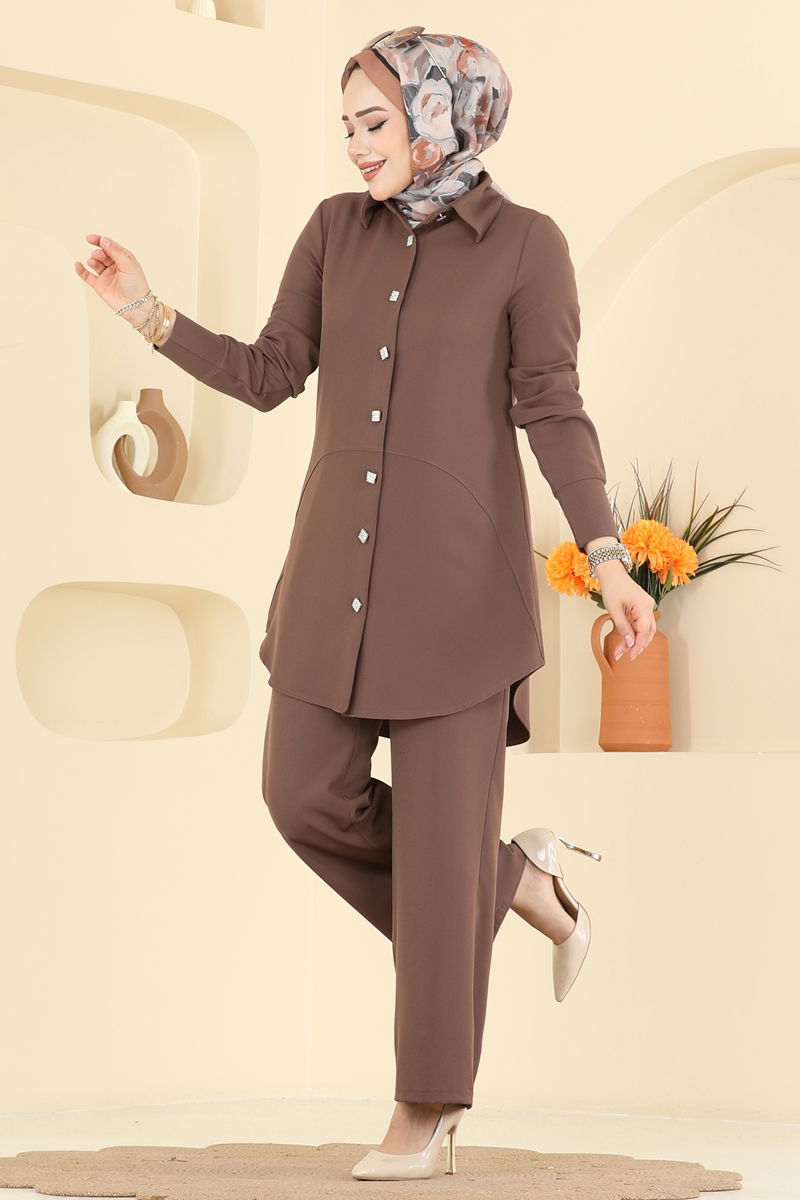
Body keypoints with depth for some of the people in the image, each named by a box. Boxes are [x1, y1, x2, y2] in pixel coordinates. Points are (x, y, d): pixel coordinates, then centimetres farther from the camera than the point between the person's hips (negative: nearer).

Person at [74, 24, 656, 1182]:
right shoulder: (338, 227, 8)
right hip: (340, 563, 5)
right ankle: (517, 883, 25)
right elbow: (268, 378, 7)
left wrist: (609, 560, -17)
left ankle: (426, 1111, 6)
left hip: (459, 567, -5)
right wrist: (150, 313, -5)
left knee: (441, 831, -4)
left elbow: (555, 416, -7)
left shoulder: (527, 242, -5)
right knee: (308, 797, 1)